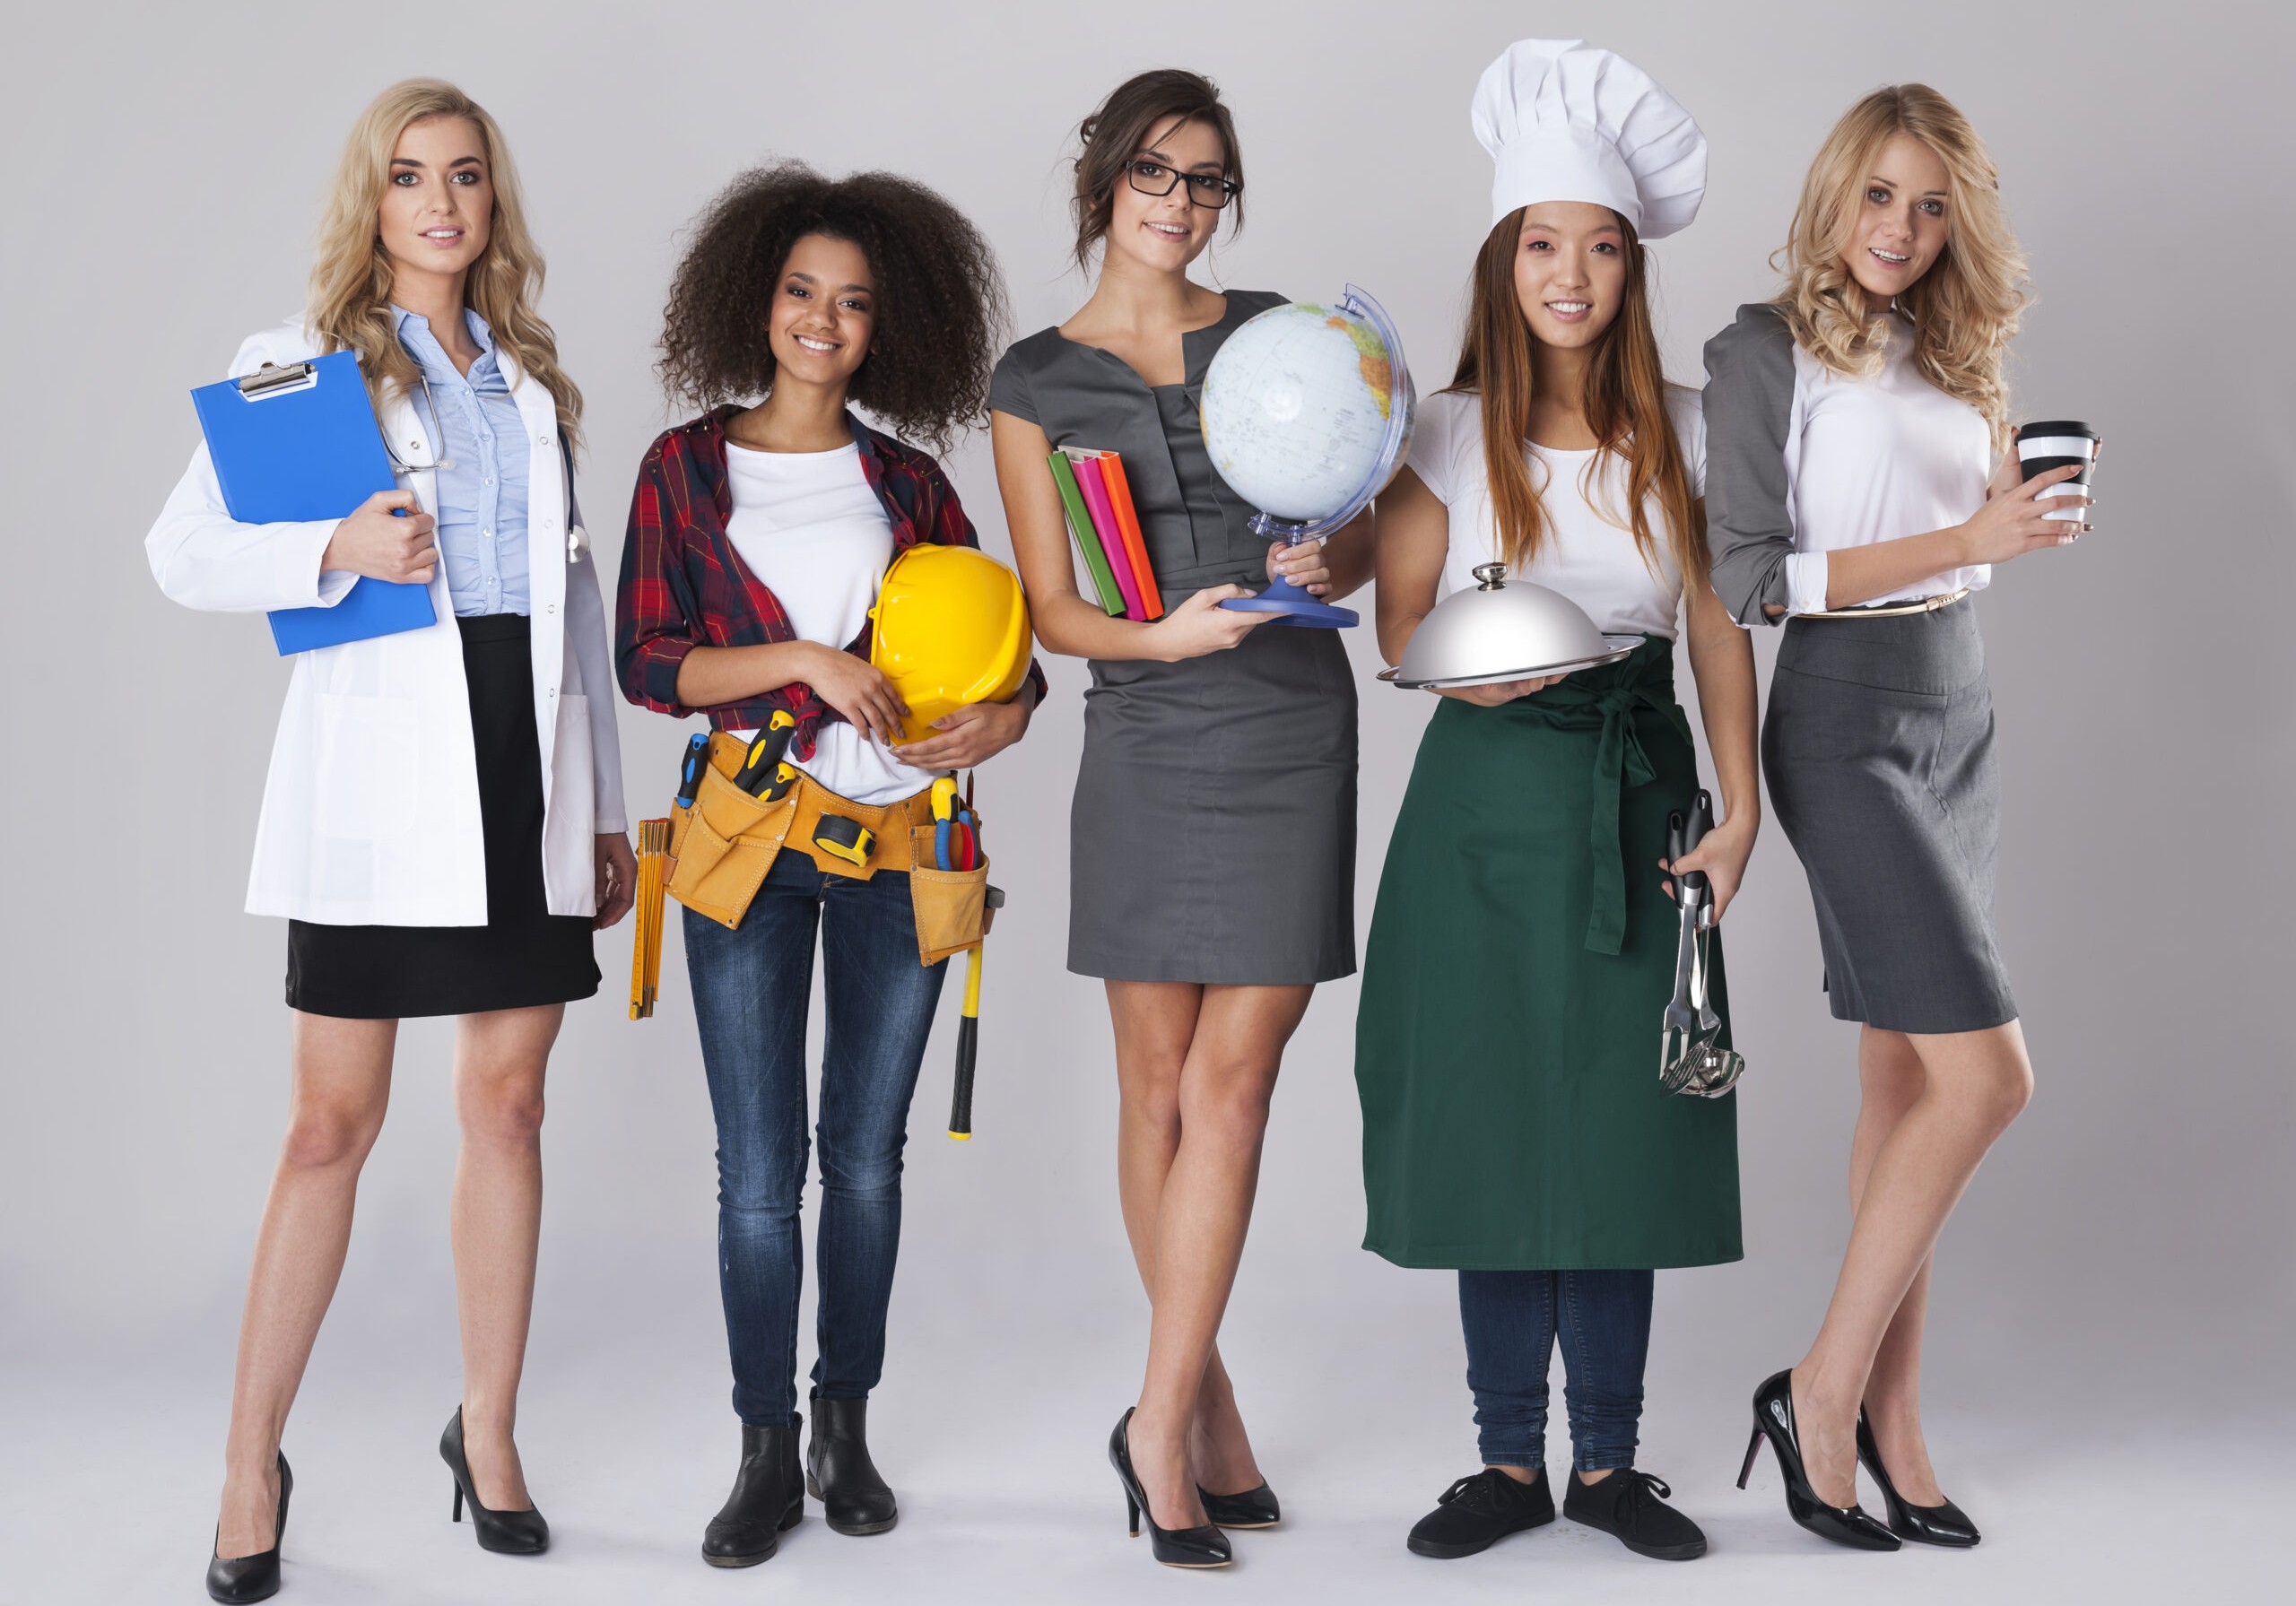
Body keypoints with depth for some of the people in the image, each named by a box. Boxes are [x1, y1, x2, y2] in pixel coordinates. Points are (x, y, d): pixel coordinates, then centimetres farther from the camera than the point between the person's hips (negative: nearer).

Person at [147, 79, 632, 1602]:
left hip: (529, 753, 4)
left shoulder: (534, 383, 16)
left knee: (511, 1098, 6)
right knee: (336, 1120, -2)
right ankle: (253, 1465, 8)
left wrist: (608, 805, 14)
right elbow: (184, 548, -1)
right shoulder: (301, 363, 5)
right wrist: (334, 550, -20)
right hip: (383, 771, -4)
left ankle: (491, 1431, 18)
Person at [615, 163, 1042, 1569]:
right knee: (759, 1173, -2)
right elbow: (646, 662, -2)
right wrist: (806, 663, -15)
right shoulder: (686, 468, 5)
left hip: (898, 844, 2)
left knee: (867, 1153, 8)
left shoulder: (906, 481, 10)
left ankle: (848, 1430, 22)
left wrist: (1005, 718, -11)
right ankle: (768, 1453, 11)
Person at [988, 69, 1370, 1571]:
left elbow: (1361, 532, 11)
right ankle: (1212, 1414, 18)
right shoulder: (1036, 384, 6)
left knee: (1229, 1085, -5)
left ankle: (1163, 1424, 1)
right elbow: (1053, 609, 2)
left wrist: (1331, 564, -13)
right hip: (1146, 743, 0)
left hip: (1294, 738, 0)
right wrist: (1168, 635, -18)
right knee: (1157, 1084, 4)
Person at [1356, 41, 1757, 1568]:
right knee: (1496, 1124, 2)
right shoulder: (1451, 434, 0)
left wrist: (1741, 810, -2)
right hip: (1492, 799, -1)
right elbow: (1401, 626, 0)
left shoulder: (1680, 431, 4)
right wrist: (1472, 673, -22)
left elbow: (1720, 629, 5)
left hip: (1637, 793, 1)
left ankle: (1610, 1458, 15)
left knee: (1623, 1124, 3)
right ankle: (1512, 1457, 14)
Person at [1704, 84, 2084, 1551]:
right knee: (1987, 1073, -13)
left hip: (1959, 715, 7)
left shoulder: (1950, 357, 12)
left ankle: (1891, 1423, 13)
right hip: (1847, 726, -7)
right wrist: (1965, 540, -19)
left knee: (1907, 1075, 7)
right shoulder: (1768, 354, -8)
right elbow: (1754, 577, -15)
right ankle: (1822, 1392, -1)